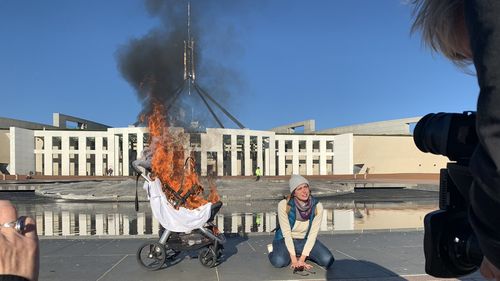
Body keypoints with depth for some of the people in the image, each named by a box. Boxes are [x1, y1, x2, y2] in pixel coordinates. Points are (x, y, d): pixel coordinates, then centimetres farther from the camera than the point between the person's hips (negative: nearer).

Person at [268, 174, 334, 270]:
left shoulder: (317, 206, -17)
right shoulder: (284, 205, -23)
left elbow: (313, 234, -14)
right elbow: (286, 234, -19)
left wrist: (302, 259, -20)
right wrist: (294, 260, -21)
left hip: (305, 241, 3)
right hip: (286, 240, -3)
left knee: (328, 260, -18)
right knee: (279, 261, -31)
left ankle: (302, 254, 7)